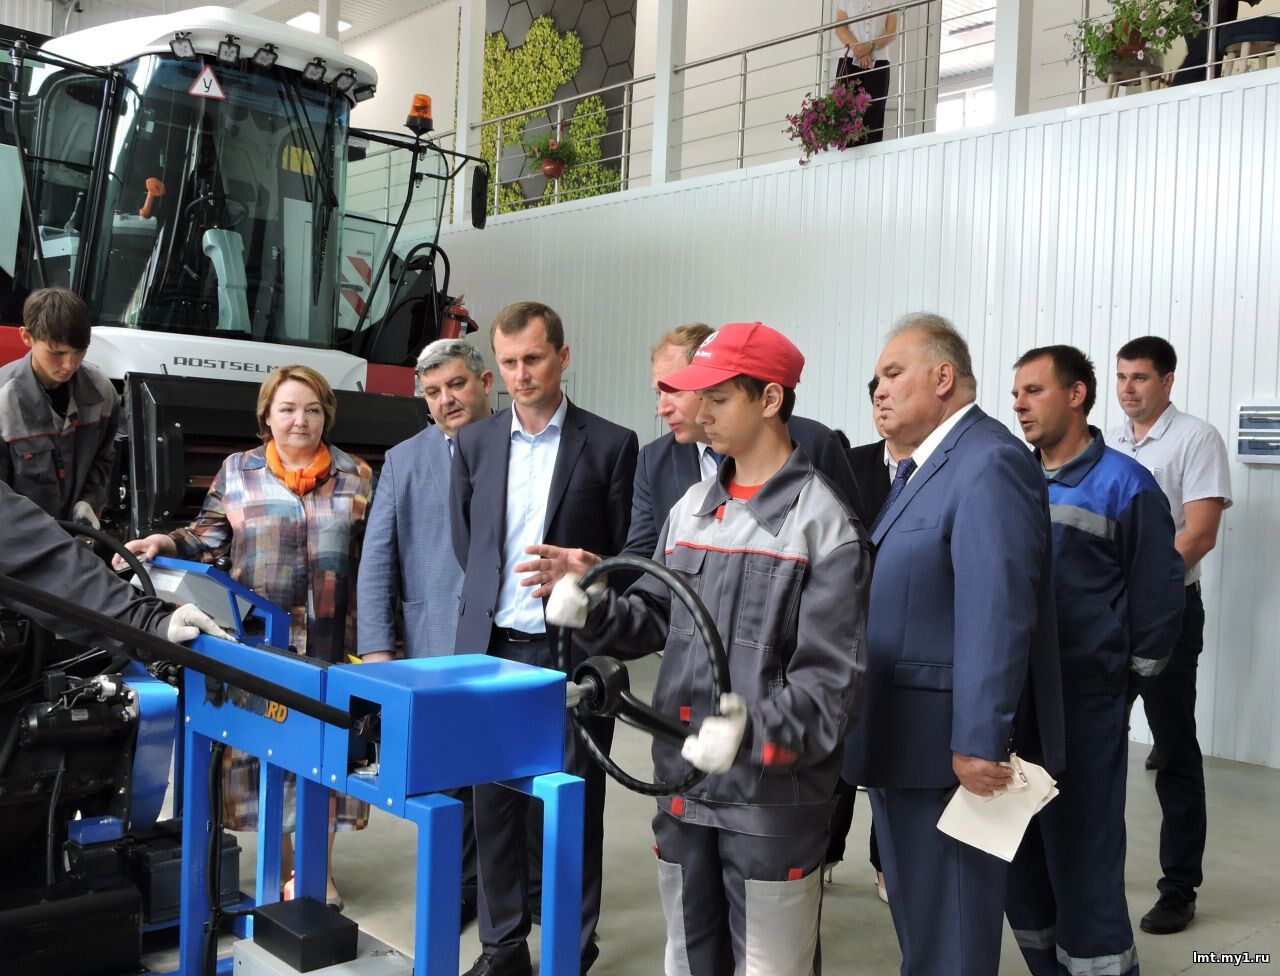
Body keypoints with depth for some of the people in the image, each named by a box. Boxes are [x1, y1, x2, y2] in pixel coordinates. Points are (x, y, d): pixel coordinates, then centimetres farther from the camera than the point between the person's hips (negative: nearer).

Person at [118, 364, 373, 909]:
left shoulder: (355, 475, 6)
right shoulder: (237, 471, 5)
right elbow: (209, 536, 8)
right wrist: (164, 545, -11)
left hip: (330, 639, 0)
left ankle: (321, 866, 20)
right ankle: (282, 864, 21)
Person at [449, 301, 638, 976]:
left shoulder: (610, 444, -3)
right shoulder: (473, 442, 7)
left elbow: (624, 556, 2)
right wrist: (492, 604, 13)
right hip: (491, 647, 3)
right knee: (493, 801, 11)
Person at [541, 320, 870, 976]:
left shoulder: (823, 523, -11)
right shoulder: (691, 508, 9)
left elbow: (830, 677, -15)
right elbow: (654, 623, 12)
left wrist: (757, 732, -29)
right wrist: (593, 600, -6)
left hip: (773, 798, -6)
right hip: (683, 787, 6)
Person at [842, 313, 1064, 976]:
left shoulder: (990, 462, -17)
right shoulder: (918, 467, 14)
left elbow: (995, 615, -24)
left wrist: (979, 743, -26)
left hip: (950, 749, -10)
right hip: (903, 743, 10)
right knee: (915, 917, 22)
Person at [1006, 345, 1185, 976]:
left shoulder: (1125, 485, -6)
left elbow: (1158, 599, -4)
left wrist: (1123, 688, -1)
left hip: (1083, 708, -5)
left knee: (1082, 860, 0)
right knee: (1019, 857, 13)